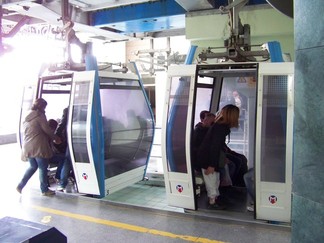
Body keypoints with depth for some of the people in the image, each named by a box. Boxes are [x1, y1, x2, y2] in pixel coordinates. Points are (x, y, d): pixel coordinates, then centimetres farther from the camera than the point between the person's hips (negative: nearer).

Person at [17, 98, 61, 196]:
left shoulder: (27, 117, 17)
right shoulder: (40, 115, -8)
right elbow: (47, 130, -9)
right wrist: (56, 138, 6)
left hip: (27, 147, 8)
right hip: (38, 146, -8)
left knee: (33, 166, 21)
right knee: (43, 168, 3)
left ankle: (20, 185, 14)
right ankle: (44, 190, 10)